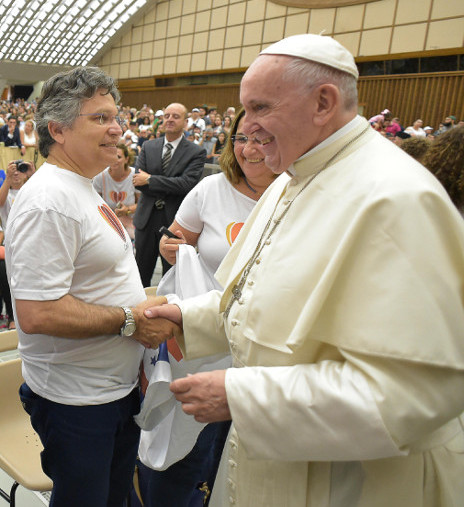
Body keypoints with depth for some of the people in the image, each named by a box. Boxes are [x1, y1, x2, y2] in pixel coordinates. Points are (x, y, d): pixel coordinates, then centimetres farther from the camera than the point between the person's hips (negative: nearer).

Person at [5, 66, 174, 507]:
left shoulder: (82, 189, 10)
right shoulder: (49, 199, -23)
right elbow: (36, 314, -30)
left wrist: (145, 303, 7)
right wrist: (129, 318, -21)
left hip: (116, 386, 9)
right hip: (75, 401, -9)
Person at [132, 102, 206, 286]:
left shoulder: (196, 152, -3)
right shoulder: (148, 147, 8)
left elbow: (187, 183, -17)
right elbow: (137, 179, -3)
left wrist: (149, 179, -15)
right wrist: (170, 188, -14)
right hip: (147, 218, 3)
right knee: (140, 276, 13)